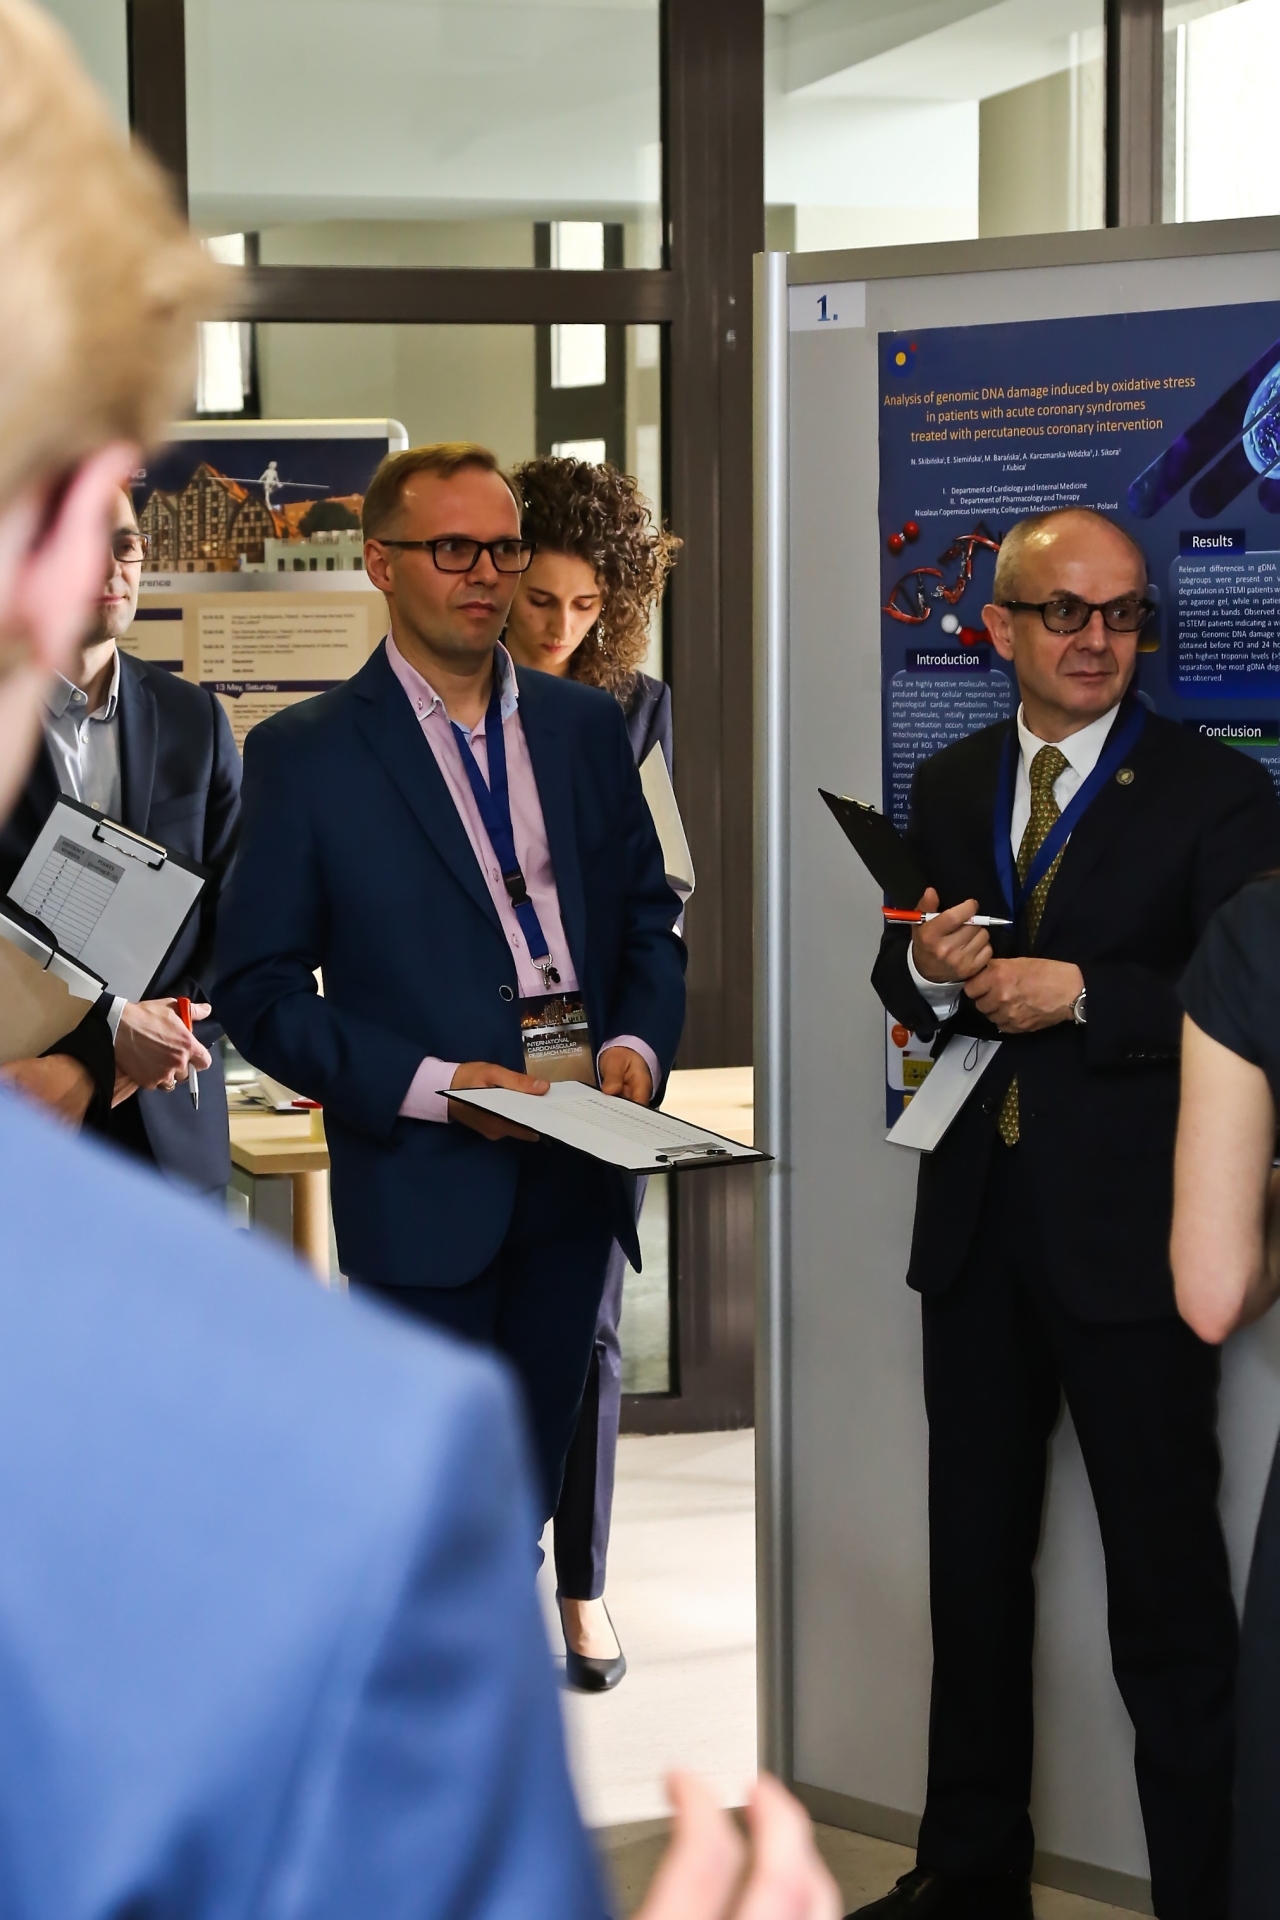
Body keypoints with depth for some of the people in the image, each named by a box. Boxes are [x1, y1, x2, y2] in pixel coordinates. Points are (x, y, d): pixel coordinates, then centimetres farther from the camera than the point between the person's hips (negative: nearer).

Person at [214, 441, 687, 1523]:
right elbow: (261, 993, -6)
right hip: (424, 1183, -4)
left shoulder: (586, 724, 9)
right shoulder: (304, 755, -5)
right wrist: (437, 1086, -17)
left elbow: (648, 914, 15)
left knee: (530, 1481, 15)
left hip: (575, 1183, 5)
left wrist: (638, 1044, -5)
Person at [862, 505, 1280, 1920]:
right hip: (976, 1222, 6)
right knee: (975, 1562, 16)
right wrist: (928, 969, -7)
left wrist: (1080, 993, -21)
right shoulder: (948, 789, 10)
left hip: (1129, 1235, -6)